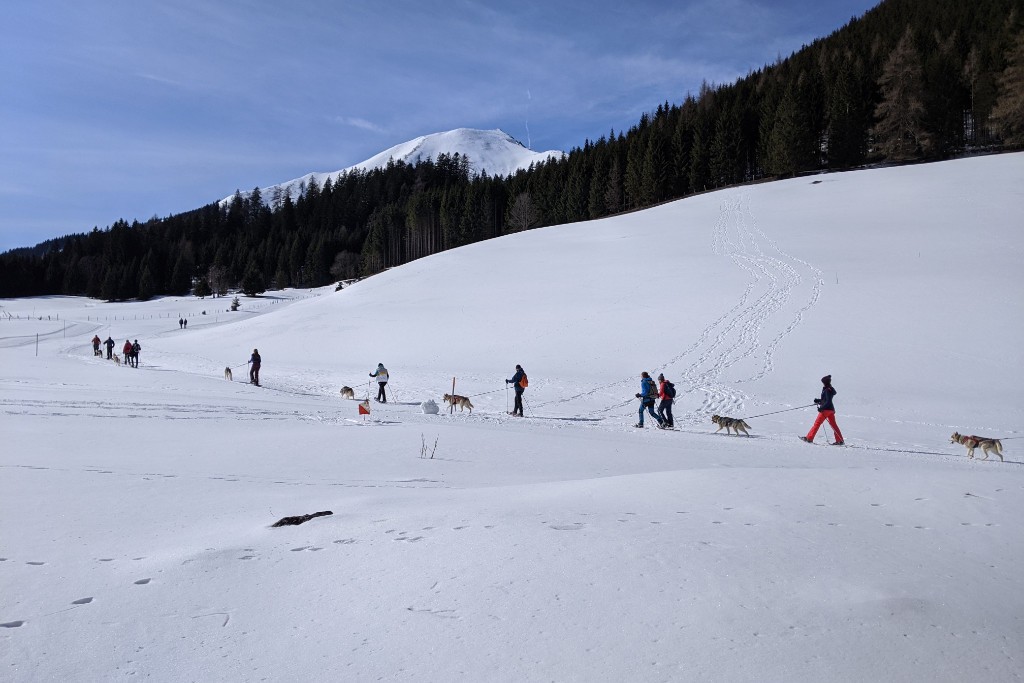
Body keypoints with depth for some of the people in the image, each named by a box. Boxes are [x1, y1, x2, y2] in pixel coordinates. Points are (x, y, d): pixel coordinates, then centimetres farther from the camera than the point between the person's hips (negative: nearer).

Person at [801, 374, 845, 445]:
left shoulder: (827, 390, -17)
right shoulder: (830, 389, 13)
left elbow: (828, 402, -22)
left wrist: (821, 408, -22)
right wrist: (818, 400, 12)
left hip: (826, 409, -9)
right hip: (831, 409, 9)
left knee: (817, 423, -3)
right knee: (833, 425, 9)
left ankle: (809, 438, 1)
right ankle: (840, 440, 8)